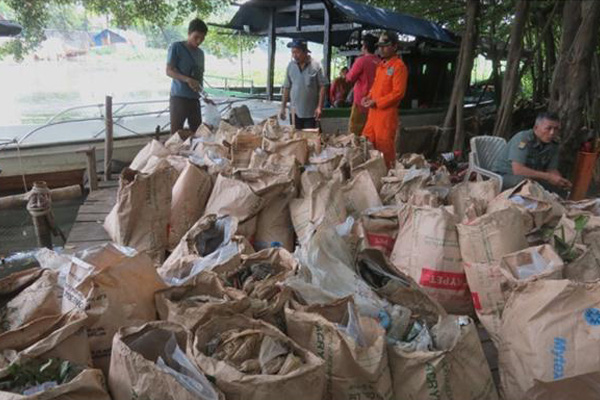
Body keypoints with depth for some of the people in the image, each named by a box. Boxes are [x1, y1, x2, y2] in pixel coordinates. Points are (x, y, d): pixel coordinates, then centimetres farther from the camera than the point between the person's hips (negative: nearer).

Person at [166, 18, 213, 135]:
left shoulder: (200, 53, 15)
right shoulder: (176, 47, -3)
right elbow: (169, 71, -8)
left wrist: (204, 96, 13)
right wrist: (187, 79, -23)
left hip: (194, 99, 6)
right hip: (178, 97, -6)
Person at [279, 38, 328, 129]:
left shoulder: (316, 66, -6)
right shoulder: (290, 66, 3)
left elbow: (322, 87, -6)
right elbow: (287, 88, 8)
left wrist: (319, 107, -12)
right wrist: (283, 107, 6)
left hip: (311, 112, -2)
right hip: (295, 112, 3)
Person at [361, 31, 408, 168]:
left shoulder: (399, 66, -10)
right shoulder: (381, 64, 15)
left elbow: (398, 93, -16)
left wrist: (376, 102, -16)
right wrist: (369, 97, 4)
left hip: (387, 112, -8)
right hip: (374, 111, 8)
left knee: (384, 146, -1)